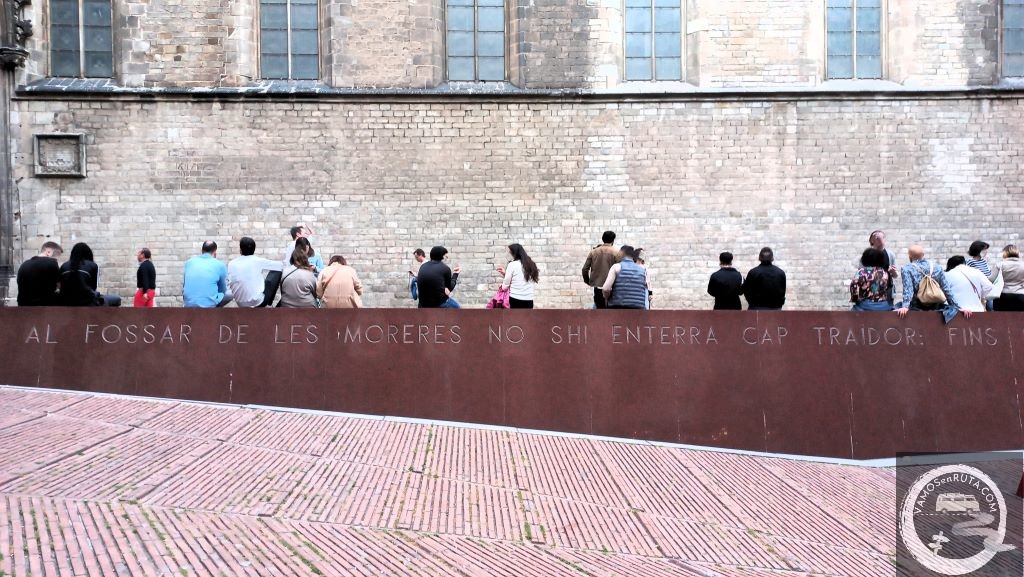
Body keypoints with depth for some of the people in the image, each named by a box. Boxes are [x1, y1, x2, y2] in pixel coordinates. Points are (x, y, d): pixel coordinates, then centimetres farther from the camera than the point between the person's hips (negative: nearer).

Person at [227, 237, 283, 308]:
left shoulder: (231, 264, 0)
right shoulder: (258, 261, -8)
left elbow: (229, 285, 5)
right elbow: (280, 265, 4)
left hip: (241, 304, 5)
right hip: (257, 301, -5)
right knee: (276, 272, 10)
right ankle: (269, 303, 18)